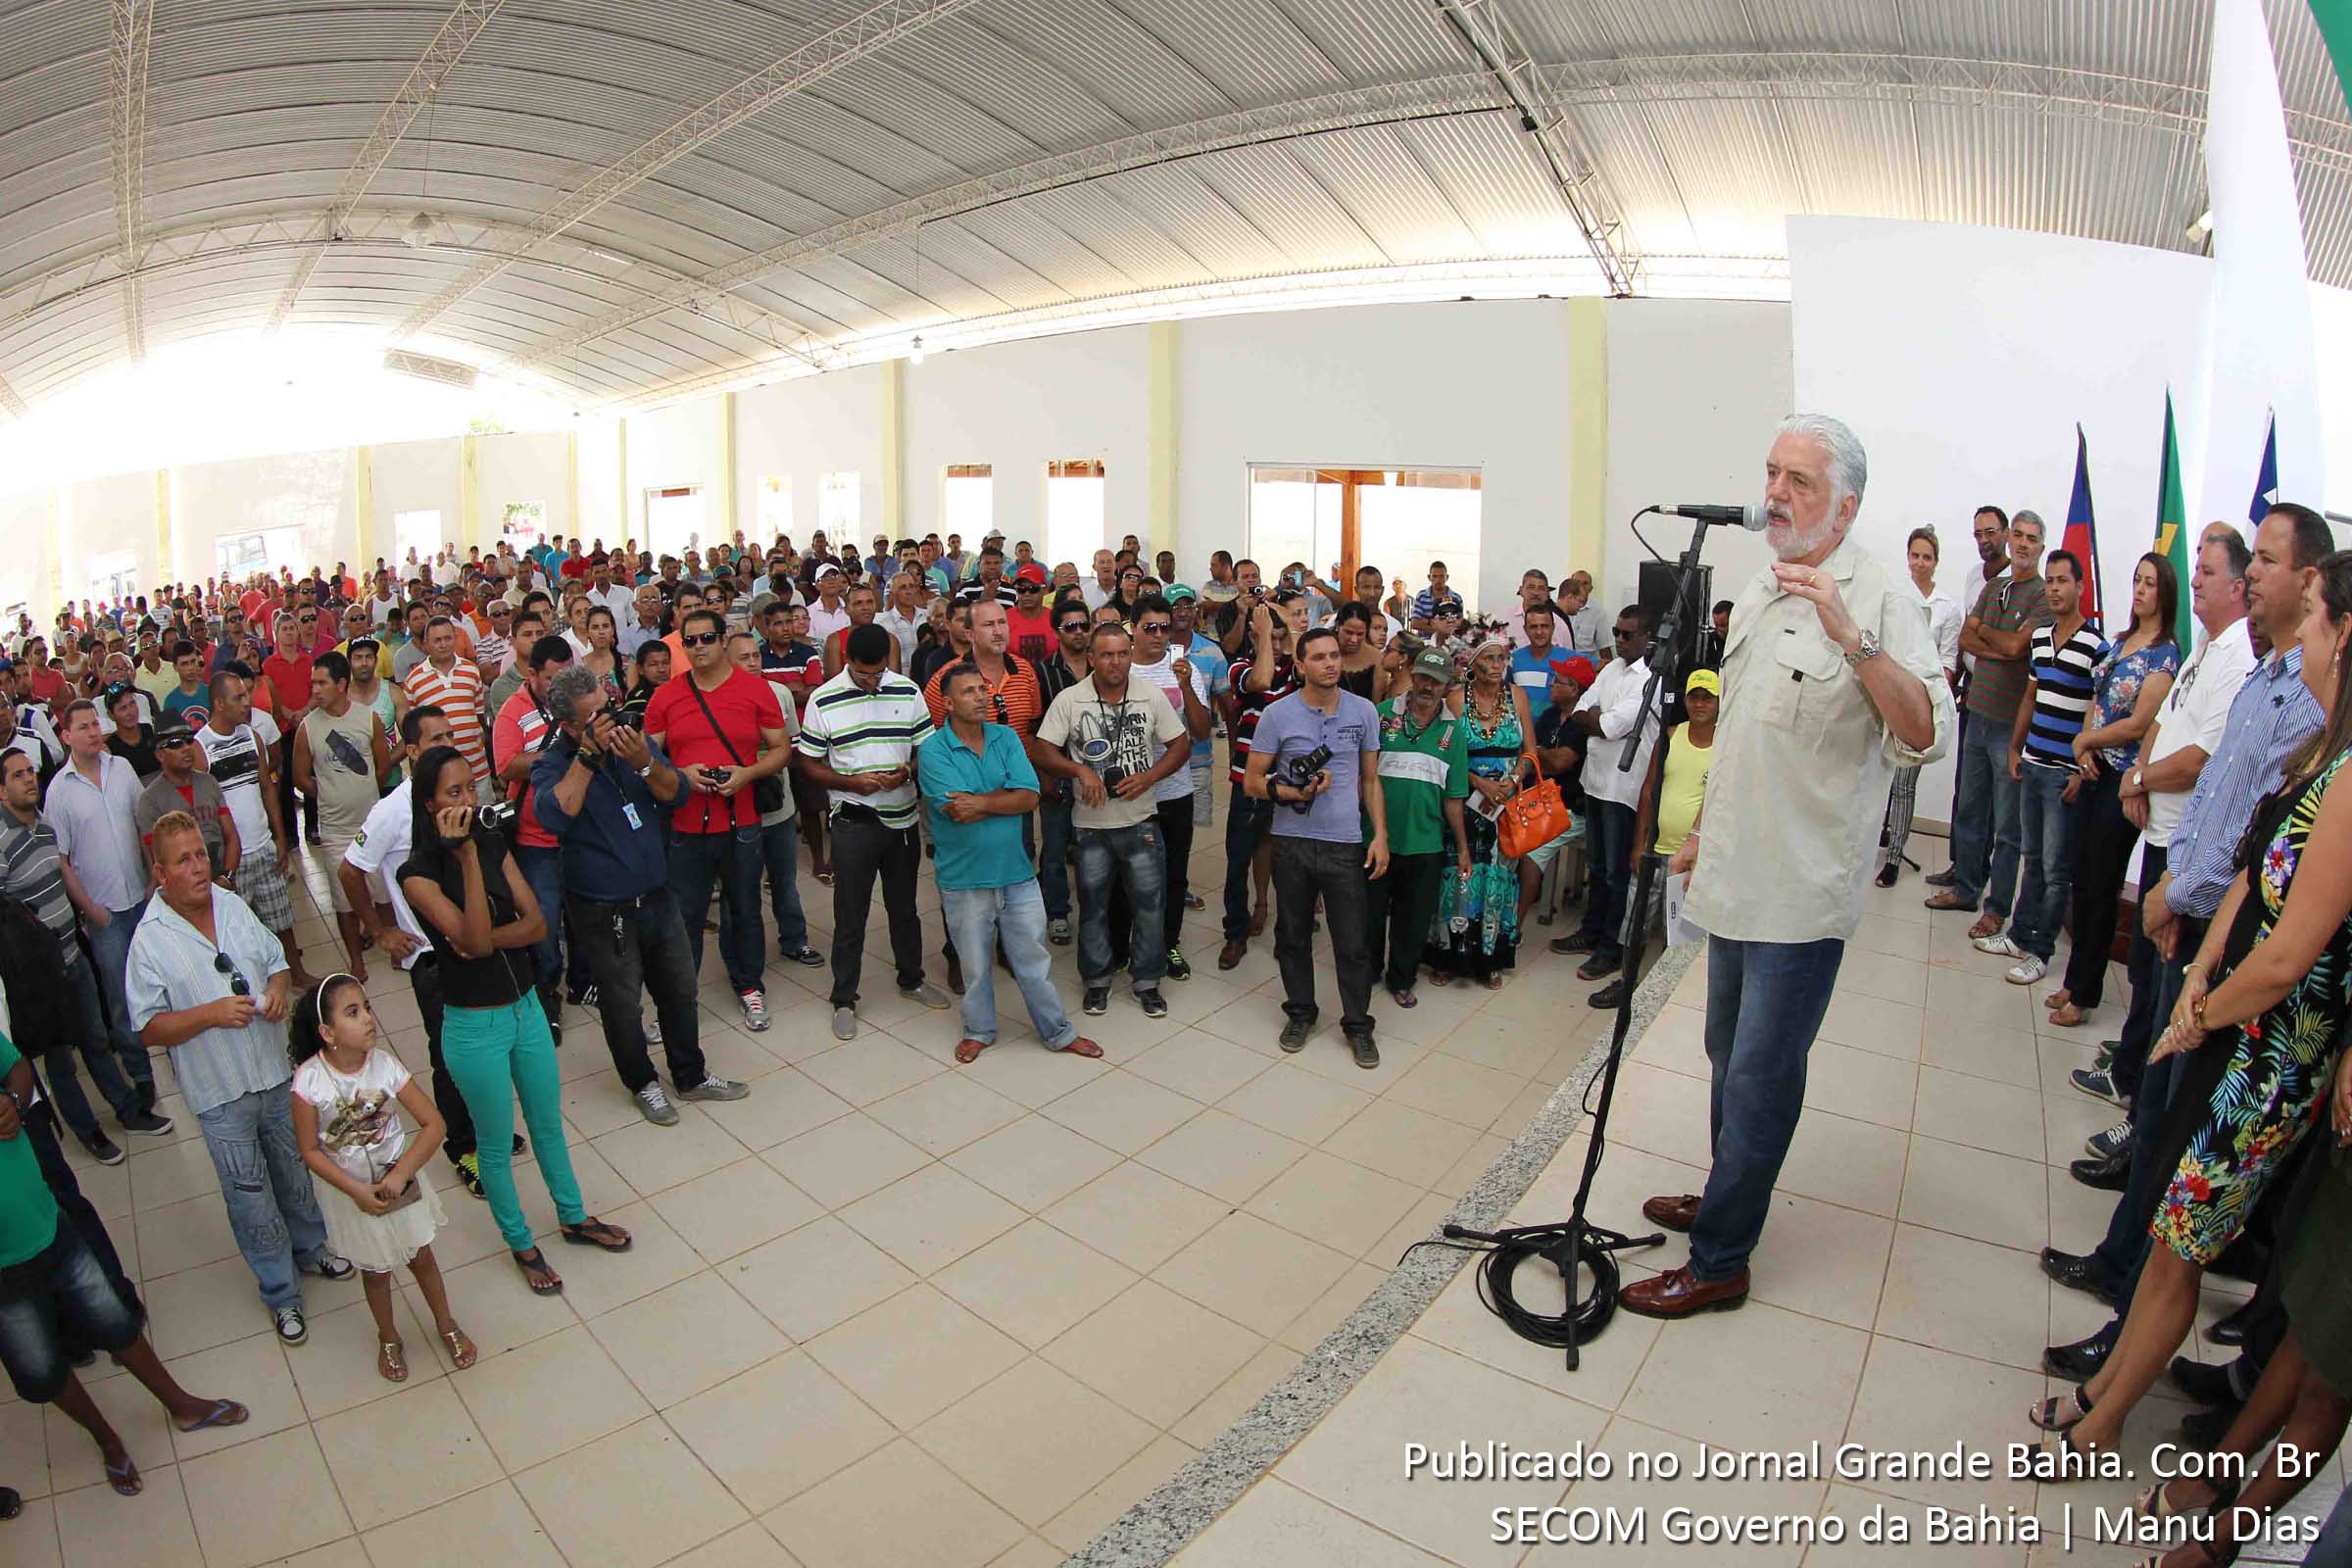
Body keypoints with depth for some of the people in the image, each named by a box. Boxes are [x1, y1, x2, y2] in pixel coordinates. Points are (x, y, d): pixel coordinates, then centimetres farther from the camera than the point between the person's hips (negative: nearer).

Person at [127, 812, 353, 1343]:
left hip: (276, 1075, 4)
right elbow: (148, 1029, -12)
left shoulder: (232, 905, -1)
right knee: (251, 1199, 8)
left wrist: (280, 987, -9)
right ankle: (281, 1294, 25)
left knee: (296, 1173, 22)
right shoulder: (150, 941, -14)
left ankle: (310, 1248, 45)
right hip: (220, 1093, -4)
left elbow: (277, 961, 12)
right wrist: (212, 1013, -26)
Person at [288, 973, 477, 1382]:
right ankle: (388, 1338, 46)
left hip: (399, 1179, 1)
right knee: (376, 1269, 19)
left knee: (421, 1256, 16)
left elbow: (433, 1124, -16)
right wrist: (357, 1191, -20)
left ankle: (446, 1324, 41)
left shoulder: (385, 1065, -21)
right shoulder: (309, 1080, -24)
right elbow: (310, 1150, -14)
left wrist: (400, 1175, -23)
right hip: (348, 1188, -1)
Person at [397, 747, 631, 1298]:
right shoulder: (418, 874, -18)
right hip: (474, 1026, -5)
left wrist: (485, 938, -22)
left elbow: (535, 923, -4)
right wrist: (466, 855, -34)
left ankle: (574, 1217, 42)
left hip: (527, 1008, 5)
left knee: (549, 1125, 22)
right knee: (497, 1145, 14)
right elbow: (474, 939, -31)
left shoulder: (493, 844, -2)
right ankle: (521, 1243, 34)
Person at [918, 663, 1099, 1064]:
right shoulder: (932, 750, -11)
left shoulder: (1006, 738, 1)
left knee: (1033, 959, 14)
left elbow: (1030, 797, -10)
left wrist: (982, 802, -18)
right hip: (964, 879, -3)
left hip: (1015, 871, 3)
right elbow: (959, 811, -22)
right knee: (975, 963, 16)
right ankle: (979, 1030, 37)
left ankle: (1059, 1031, 28)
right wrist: (1006, 797, -12)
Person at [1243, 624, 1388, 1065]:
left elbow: (1370, 780, 10)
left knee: (1354, 942, 3)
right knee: (1293, 936, 13)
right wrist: (1298, 793, -17)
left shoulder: (1364, 711, 3)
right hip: (1292, 842, 0)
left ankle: (1358, 1025, 20)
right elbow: (1252, 781, -2)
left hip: (1346, 843, 1)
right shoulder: (1277, 714, -4)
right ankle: (1300, 1013, 32)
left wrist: (1380, 835, 2)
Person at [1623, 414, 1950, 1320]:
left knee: (1759, 1077, 1)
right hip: (1737, 874, 8)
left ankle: (1719, 1262, 14)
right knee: (1730, 1056, 21)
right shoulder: (1758, 592, 12)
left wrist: (1850, 636, -35)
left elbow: (1928, 736, -26)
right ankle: (1726, 1197, 40)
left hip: (1801, 893, -8)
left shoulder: (1876, 599, -13)